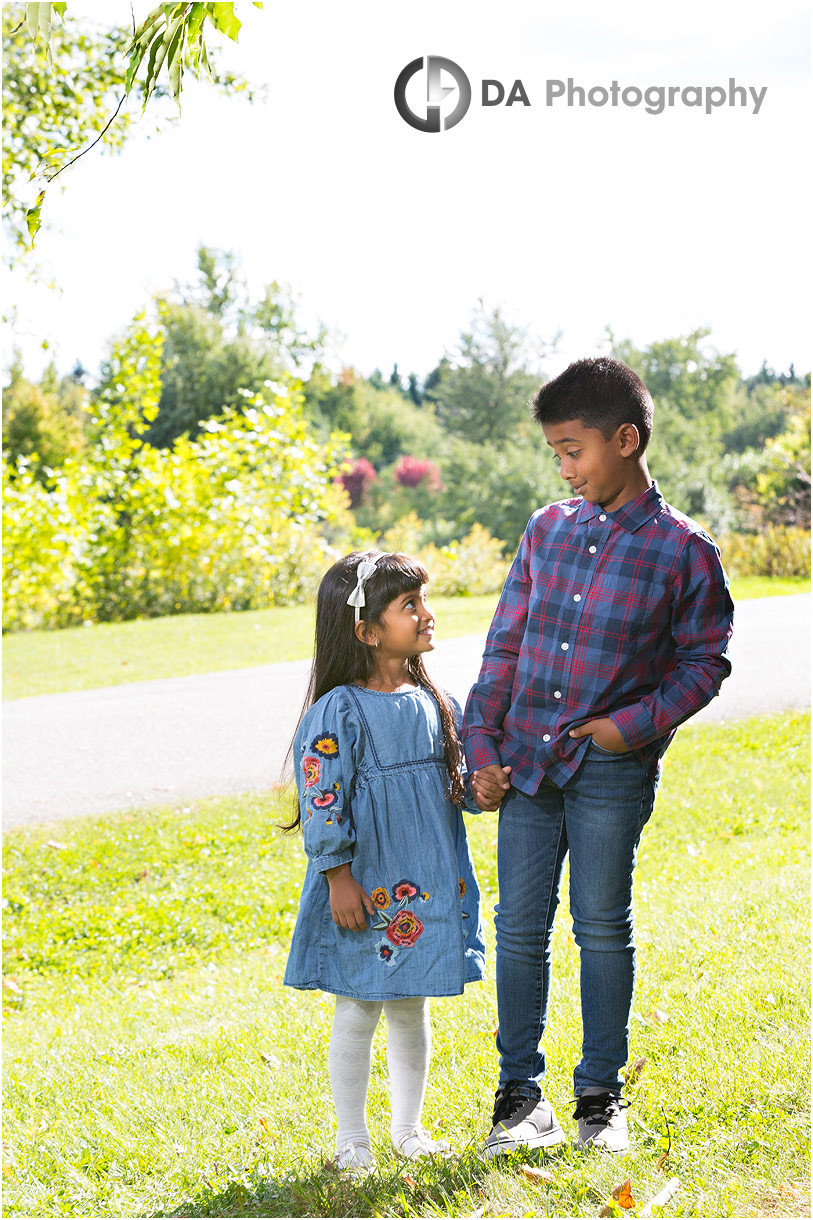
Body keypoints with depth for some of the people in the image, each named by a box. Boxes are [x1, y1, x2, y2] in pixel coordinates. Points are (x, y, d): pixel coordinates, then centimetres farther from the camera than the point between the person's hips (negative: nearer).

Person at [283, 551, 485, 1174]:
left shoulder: (434, 703, 7)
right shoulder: (338, 712, -14)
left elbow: (454, 784, 15)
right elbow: (322, 801, -14)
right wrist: (339, 878, -15)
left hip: (427, 884, 6)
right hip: (365, 889, -6)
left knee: (411, 1009, 15)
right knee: (358, 1011, 3)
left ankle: (409, 1129, 28)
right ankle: (352, 1139, 15)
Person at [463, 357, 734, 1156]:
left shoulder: (683, 550, -6)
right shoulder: (547, 530, 6)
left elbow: (702, 662, -1)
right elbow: (506, 646, 9)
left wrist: (635, 725, -14)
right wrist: (482, 747, 4)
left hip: (612, 769, -3)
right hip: (525, 763, 3)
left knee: (603, 929, 6)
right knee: (520, 928, 6)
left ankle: (600, 1095, 20)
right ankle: (520, 1094, 18)